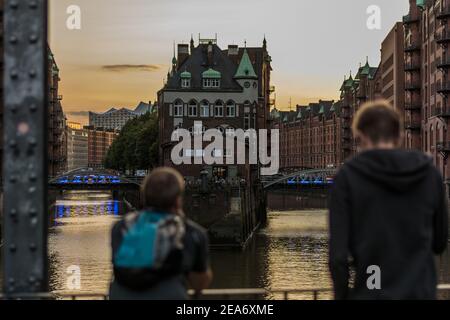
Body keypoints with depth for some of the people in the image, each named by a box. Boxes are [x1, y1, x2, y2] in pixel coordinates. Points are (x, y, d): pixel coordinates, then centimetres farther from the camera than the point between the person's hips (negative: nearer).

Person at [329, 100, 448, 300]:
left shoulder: (348, 176, -6)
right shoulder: (430, 174, 3)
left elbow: (338, 253, -10)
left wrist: (341, 295, 2)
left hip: (369, 294, -2)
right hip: (421, 293, 3)